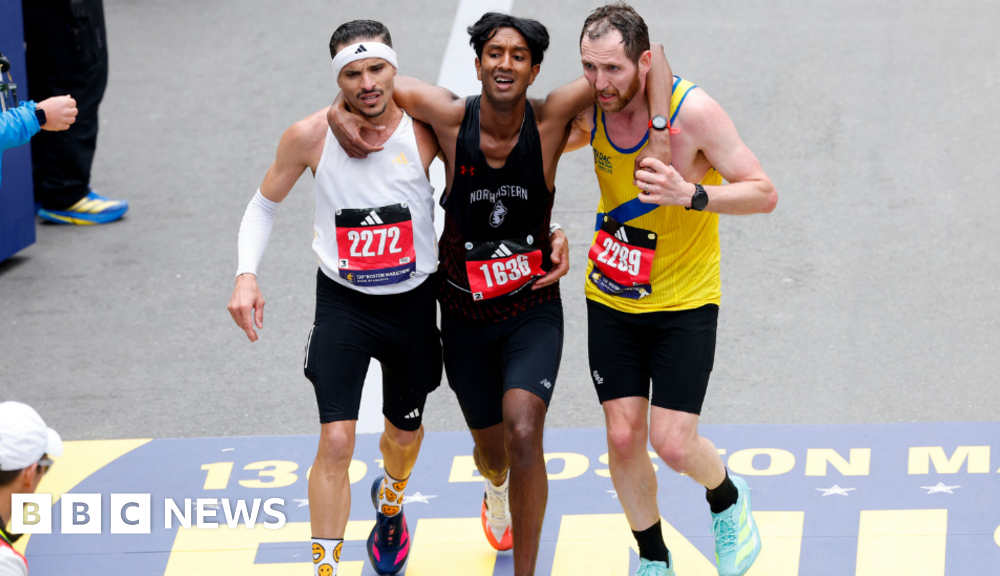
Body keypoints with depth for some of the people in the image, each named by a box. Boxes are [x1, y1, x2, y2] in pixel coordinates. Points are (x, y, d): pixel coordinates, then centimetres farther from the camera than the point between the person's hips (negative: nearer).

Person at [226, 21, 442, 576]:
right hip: (342, 302, -2)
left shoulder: (425, 129, -14)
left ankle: (390, 503, 56)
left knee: (405, 432, 22)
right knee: (336, 442, -15)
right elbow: (264, 204, 1)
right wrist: (246, 274, -14)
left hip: (412, 301, 2)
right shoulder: (310, 137, -14)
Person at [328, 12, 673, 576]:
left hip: (534, 312, -2)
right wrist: (340, 110, -21)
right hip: (466, 315, 2)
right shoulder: (453, 117, -16)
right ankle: (497, 486, 58)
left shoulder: (550, 120, -18)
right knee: (492, 449, 17)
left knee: (523, 432, -25)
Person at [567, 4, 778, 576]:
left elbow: (764, 193, -17)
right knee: (623, 436, 2)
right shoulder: (589, 109, -8)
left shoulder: (691, 110, -21)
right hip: (612, 298, 4)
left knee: (672, 442, -8)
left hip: (685, 299, -4)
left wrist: (692, 195, -32)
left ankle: (728, 498, 26)